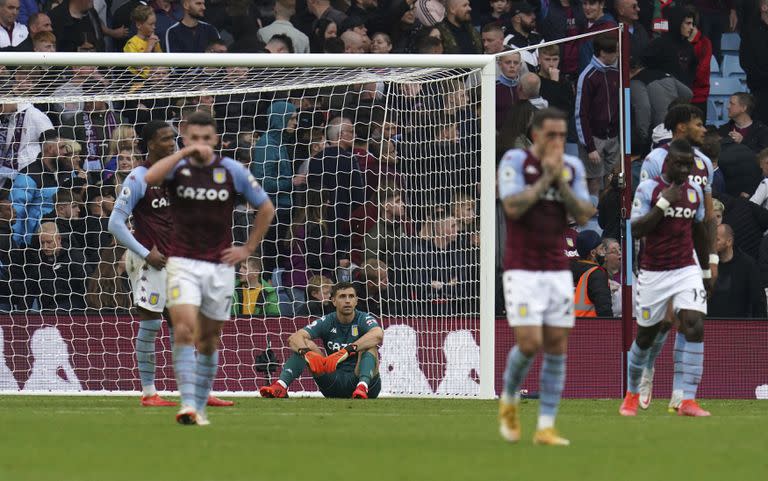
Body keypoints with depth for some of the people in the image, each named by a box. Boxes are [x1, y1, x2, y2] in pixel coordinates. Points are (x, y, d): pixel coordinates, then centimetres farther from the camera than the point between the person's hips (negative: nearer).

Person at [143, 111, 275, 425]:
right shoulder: (177, 167, -3)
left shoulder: (232, 170, 0)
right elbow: (150, 178, -27)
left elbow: (266, 208, 11)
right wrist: (185, 152, -26)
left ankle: (200, 407, 20)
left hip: (220, 266, 2)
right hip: (183, 263, -2)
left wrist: (248, 248, 5)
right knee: (184, 329, -19)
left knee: (208, 339, 9)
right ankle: (187, 404, -22)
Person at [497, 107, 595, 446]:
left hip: (557, 270, 4)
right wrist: (545, 177, -16)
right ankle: (509, 400, 16)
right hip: (522, 270, -4)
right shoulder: (515, 161, -7)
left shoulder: (572, 167, 6)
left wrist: (560, 179, -13)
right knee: (529, 344, -13)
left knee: (557, 347, 0)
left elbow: (583, 216, -2)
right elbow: (513, 208, -19)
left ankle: (546, 428, 5)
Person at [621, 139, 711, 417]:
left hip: (686, 270, 3)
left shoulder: (694, 190, 8)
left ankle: (688, 401, -18)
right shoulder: (648, 189, -8)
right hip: (653, 274, -3)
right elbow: (636, 231, -16)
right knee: (645, 336, 8)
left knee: (695, 326, -17)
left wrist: (706, 271, 22)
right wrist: (665, 203, -21)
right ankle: (632, 395, 31)